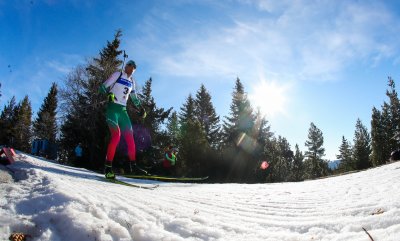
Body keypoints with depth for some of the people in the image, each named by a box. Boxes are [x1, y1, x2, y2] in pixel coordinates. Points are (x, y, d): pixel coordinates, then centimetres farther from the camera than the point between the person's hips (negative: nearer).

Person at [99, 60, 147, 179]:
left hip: (123, 109, 7)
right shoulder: (118, 74, 2)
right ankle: (108, 166, -17)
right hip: (112, 107, -7)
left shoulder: (131, 81, 20)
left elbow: (134, 97, 29)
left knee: (129, 135, -1)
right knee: (116, 134, -21)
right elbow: (104, 87, -3)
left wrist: (140, 108, 19)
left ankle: (132, 164, 5)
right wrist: (108, 94, -23)